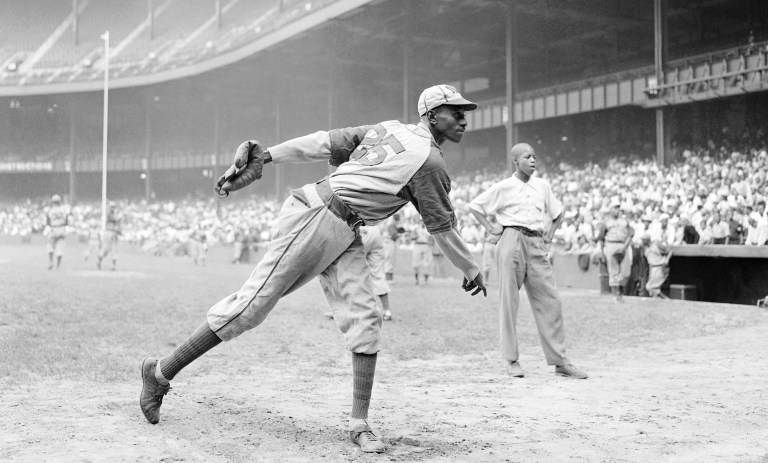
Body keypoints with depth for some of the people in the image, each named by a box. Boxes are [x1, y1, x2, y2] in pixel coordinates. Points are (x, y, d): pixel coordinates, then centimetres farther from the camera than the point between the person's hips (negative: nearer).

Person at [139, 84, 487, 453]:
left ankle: (359, 424, 3)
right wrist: (471, 270, 15)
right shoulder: (429, 161, -7)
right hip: (315, 218, -9)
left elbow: (324, 142, 7)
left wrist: (263, 157, 2)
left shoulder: (387, 129, 15)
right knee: (253, 303, -7)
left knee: (365, 319, 1)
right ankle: (161, 372, 4)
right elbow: (443, 229, 2)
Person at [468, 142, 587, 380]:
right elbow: (474, 206, 8)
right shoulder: (503, 187, 3)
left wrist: (549, 236, 13)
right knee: (509, 301, -1)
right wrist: (492, 229, 0)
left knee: (550, 302, -1)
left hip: (537, 245, 4)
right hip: (512, 242, -3)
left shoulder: (542, 186, 14)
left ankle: (560, 361, 2)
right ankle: (511, 360, 7)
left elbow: (558, 213, 26)